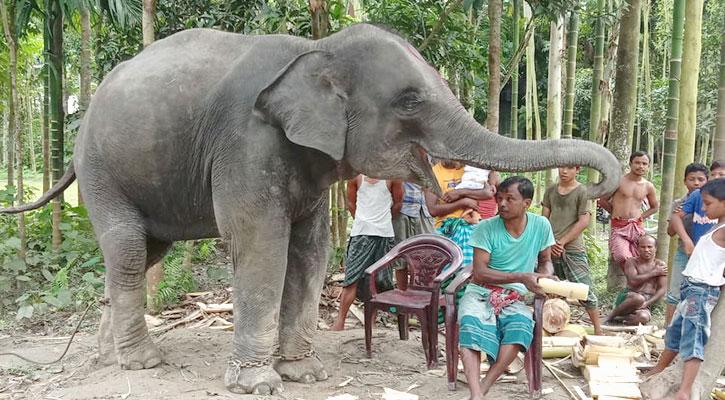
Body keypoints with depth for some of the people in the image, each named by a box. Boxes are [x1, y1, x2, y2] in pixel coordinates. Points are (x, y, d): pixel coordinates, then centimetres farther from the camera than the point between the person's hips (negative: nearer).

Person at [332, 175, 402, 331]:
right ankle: (340, 321, 4)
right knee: (353, 277, -1)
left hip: (384, 233, 1)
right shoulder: (356, 175, 1)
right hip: (360, 232, -1)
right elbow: (351, 203, 11)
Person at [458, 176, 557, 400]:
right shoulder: (486, 228, -6)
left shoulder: (541, 226, 2)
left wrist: (547, 278, -7)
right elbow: (479, 273, -11)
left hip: (515, 298, 2)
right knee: (470, 323, -36)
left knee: (521, 326, -34)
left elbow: (545, 261, 17)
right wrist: (521, 277, -19)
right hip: (481, 292, -2)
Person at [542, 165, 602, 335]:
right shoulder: (551, 190, 11)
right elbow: (544, 218, 11)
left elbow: (584, 222, -9)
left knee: (584, 289, -6)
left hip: (573, 249, -5)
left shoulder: (582, 192, -4)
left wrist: (562, 242, -11)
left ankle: (598, 330, 0)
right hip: (551, 249, 5)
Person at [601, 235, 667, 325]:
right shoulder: (631, 262, 5)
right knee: (638, 298, -40)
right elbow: (633, 280, -13)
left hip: (645, 306, 1)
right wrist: (654, 273, -8)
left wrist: (647, 303, -14)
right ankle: (611, 316, -16)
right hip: (627, 297, -1)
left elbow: (662, 289, -1)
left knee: (643, 318, -37)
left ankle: (619, 317, -7)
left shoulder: (660, 265, 6)